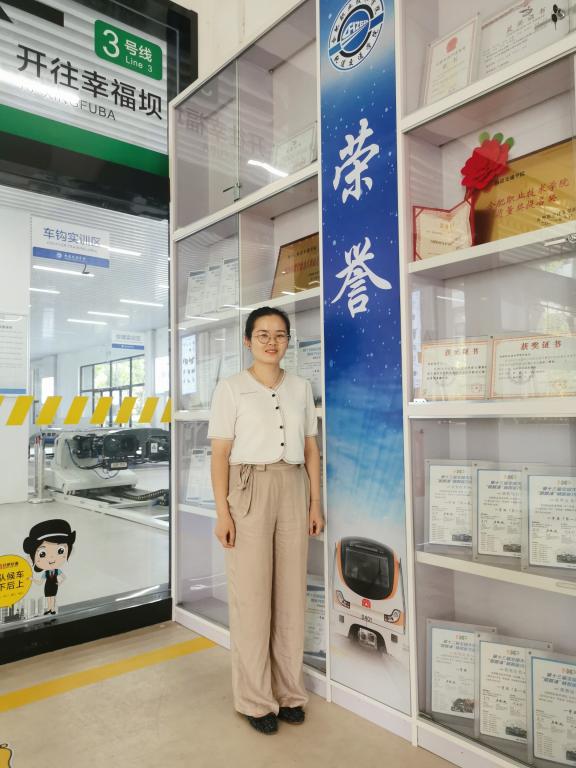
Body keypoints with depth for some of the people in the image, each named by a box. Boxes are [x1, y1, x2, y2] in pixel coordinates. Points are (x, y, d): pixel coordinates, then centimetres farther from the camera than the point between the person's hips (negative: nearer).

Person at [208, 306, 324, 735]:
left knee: (292, 592, 9)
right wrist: (222, 511, -9)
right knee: (251, 595, 2)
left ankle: (289, 692, 26)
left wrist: (315, 503, 8)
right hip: (250, 489, -3)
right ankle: (256, 700, 19)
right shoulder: (231, 389, 0)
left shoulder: (301, 387, 11)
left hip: (293, 490, 4)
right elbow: (220, 453, -3)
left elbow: (311, 449, 12)